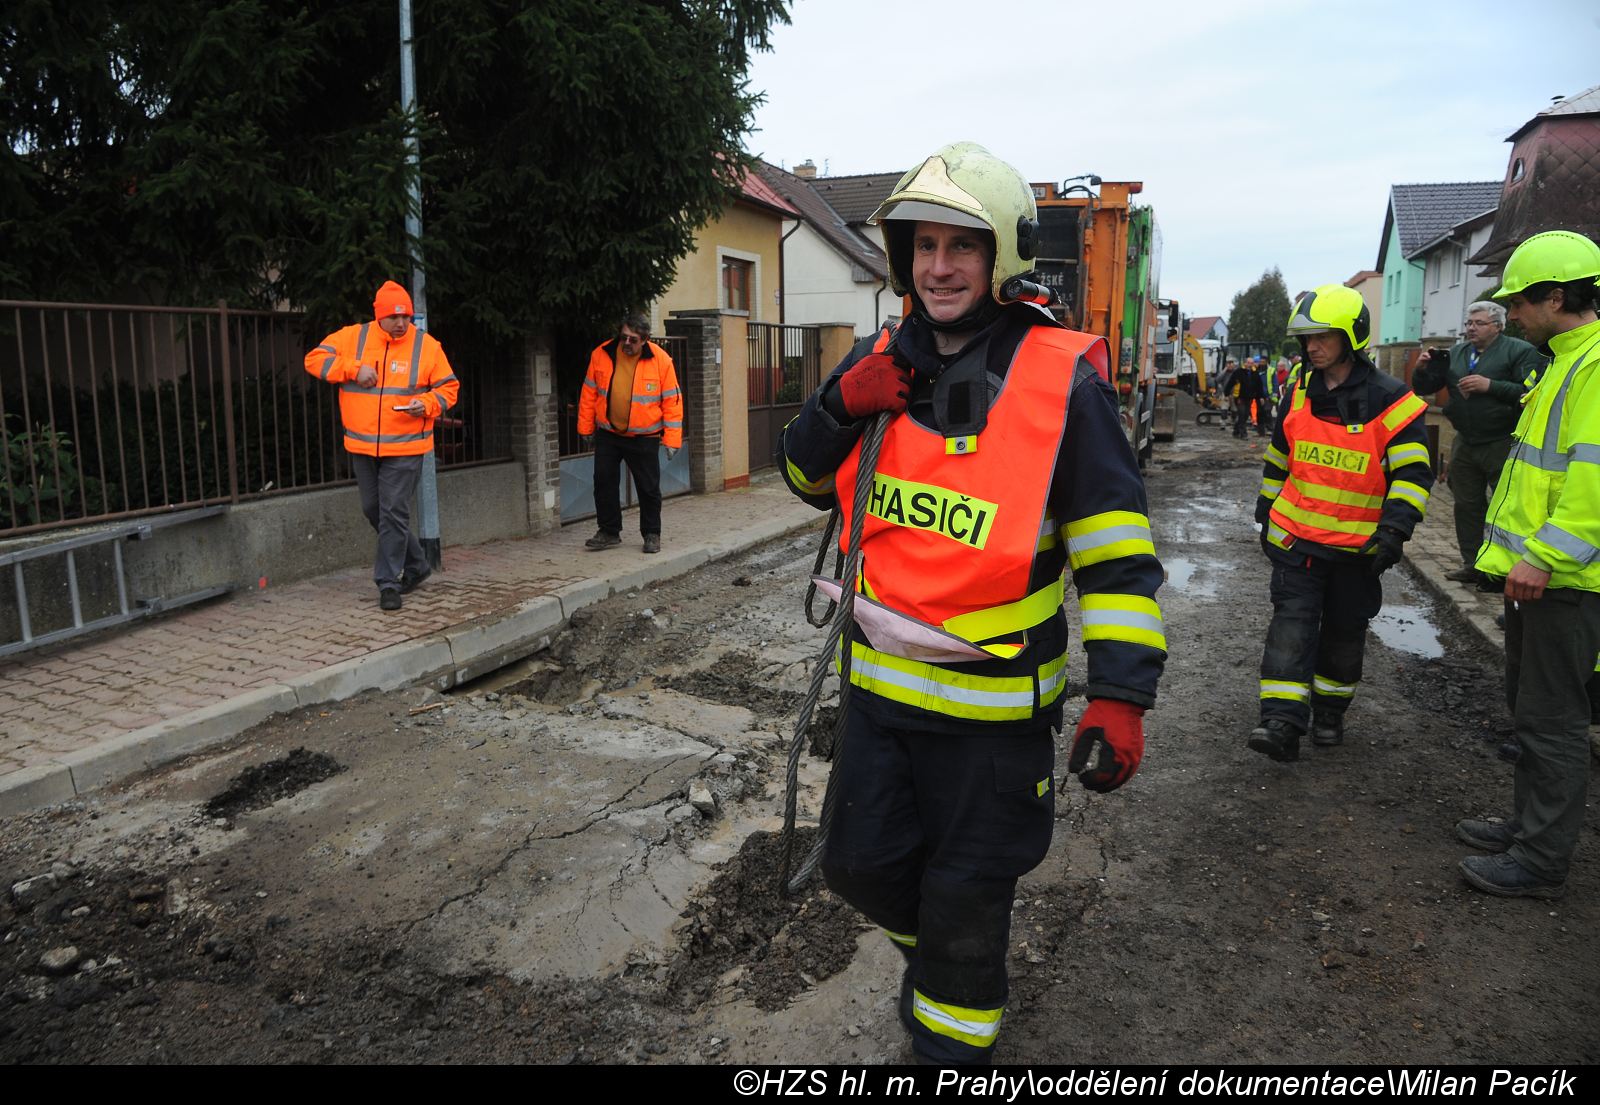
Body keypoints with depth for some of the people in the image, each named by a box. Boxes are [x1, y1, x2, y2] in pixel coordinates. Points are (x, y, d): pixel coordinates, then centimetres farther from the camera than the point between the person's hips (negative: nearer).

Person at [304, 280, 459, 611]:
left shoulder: (427, 346, -3)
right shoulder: (353, 337, 1)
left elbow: (448, 387, 3)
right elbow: (315, 359, 0)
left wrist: (427, 404, -17)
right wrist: (354, 369, -13)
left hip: (405, 448, -4)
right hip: (362, 447, 4)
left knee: (394, 513, -6)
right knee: (373, 509, 14)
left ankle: (388, 582, 3)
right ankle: (417, 565, 31)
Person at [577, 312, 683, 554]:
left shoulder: (661, 360, -12)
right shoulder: (601, 354, -5)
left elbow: (672, 401, -8)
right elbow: (589, 393, 4)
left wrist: (672, 440, -11)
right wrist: (586, 427, 7)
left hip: (644, 438, -2)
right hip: (607, 435, 2)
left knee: (649, 488, 5)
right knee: (604, 482, 4)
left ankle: (651, 534, 20)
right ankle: (609, 532, 17)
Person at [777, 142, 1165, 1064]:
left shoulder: (1061, 374, -13)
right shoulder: (887, 362, 2)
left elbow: (1116, 549, -13)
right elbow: (809, 479, 13)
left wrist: (1121, 695, -20)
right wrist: (840, 404, -9)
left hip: (995, 698, -5)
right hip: (880, 680, 5)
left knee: (965, 895, 11)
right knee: (864, 863, 19)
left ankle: (953, 1035, 39)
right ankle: (932, 948, 51)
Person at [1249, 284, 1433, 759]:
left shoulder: (1389, 400, -11)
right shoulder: (1299, 395, 4)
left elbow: (1413, 474, -11)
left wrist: (1393, 531, -21)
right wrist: (1266, 516, 17)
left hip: (1357, 546, -2)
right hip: (1296, 538, 2)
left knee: (1344, 631, 12)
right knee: (1291, 623, -9)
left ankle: (1330, 712, 30)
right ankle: (1282, 721, -14)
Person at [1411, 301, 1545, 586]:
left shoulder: (1520, 351, -6)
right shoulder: (1454, 354, 10)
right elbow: (1423, 389, 11)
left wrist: (1490, 386, -23)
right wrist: (1422, 369, -8)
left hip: (1504, 444, -6)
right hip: (1465, 443, 6)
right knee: (1467, 505, 12)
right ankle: (1472, 565, 22)